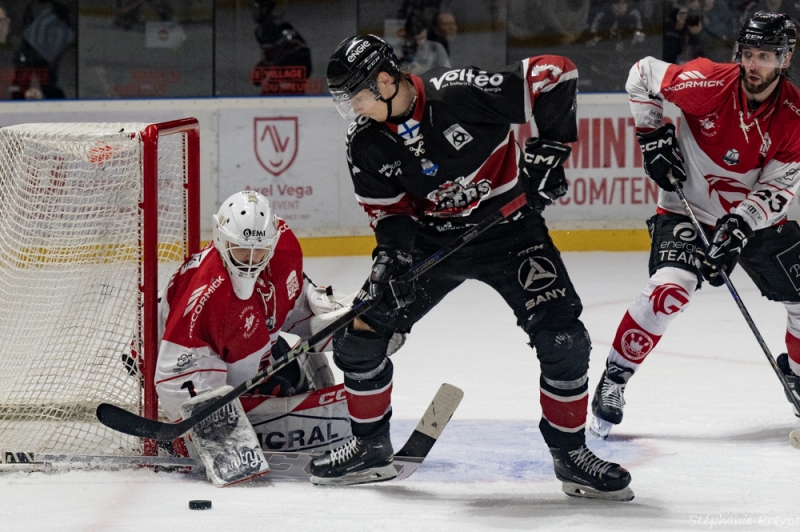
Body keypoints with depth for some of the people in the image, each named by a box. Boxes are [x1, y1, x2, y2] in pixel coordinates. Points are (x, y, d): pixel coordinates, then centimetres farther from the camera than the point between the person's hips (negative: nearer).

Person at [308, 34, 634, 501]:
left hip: (507, 223, -4)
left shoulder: (461, 93, -27)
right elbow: (390, 209, 2)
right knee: (363, 332, -3)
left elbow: (556, 75, -22)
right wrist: (392, 254, -17)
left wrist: (551, 149, -20)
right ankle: (371, 449, 16)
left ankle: (571, 454, 3)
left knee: (562, 336, -16)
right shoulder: (366, 145, -9)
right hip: (432, 238, 4)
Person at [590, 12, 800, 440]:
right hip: (689, 210, -4)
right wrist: (653, 135, -11)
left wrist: (741, 226, -29)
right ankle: (613, 380, -14)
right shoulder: (709, 83, -21)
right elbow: (642, 75, -6)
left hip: (757, 217, 4)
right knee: (669, 288, -26)